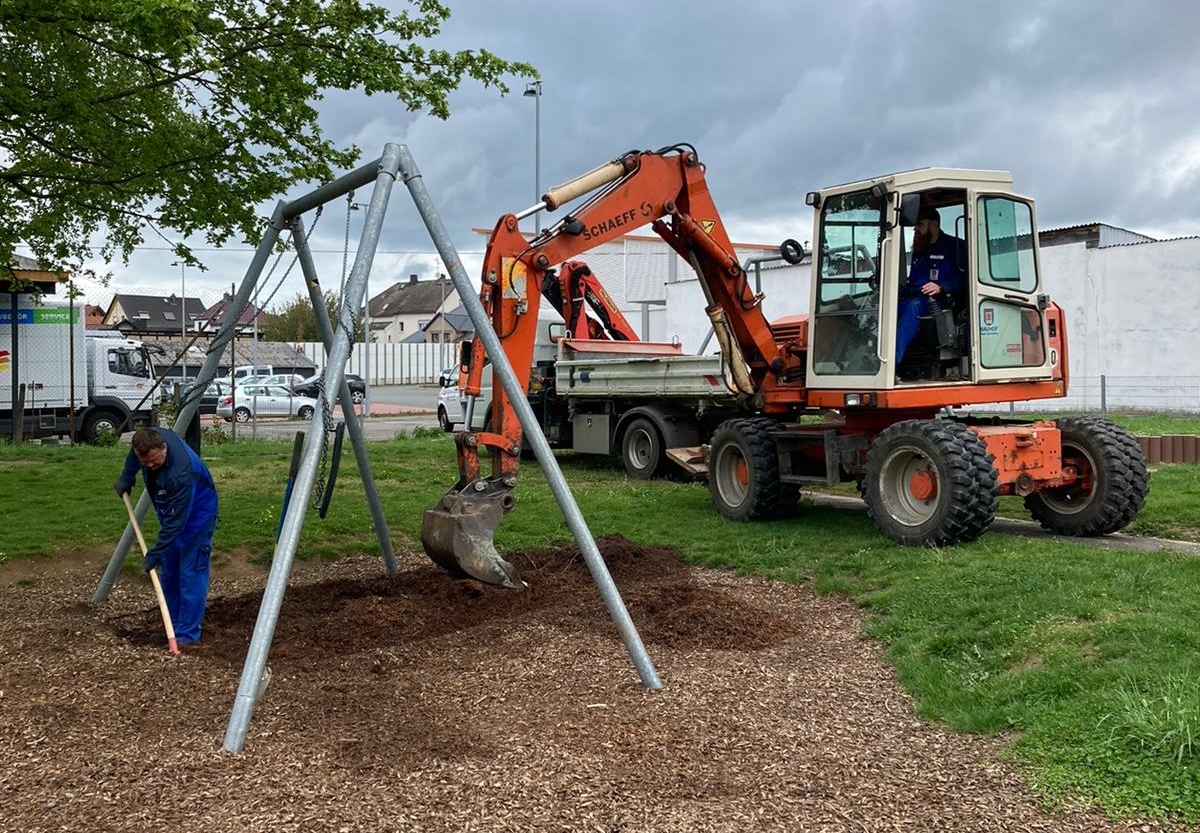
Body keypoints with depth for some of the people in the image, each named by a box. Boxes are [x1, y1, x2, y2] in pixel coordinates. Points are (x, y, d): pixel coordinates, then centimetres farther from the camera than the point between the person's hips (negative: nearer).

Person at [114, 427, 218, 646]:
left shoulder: (181, 473, -40)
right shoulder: (148, 440, -19)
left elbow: (175, 521, -34)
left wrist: (154, 554, -29)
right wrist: (126, 477, 10)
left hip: (196, 514, -8)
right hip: (170, 511, 8)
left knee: (190, 572, -10)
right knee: (168, 571, 11)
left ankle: (187, 633, -6)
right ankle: (174, 625, 21)